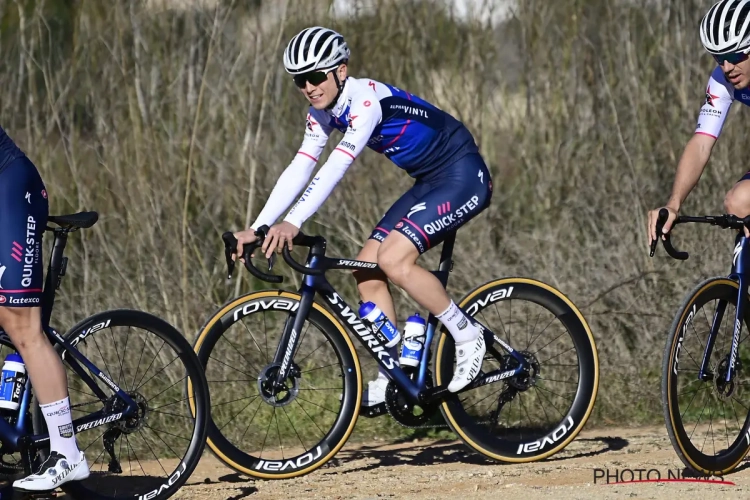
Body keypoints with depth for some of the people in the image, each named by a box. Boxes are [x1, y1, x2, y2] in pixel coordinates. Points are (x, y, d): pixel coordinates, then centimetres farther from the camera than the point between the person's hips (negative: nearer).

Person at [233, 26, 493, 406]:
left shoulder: (367, 99, -25)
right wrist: (257, 228, -13)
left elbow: (337, 165, -36)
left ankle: (468, 336, -9)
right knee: (367, 270, -2)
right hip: (428, 183, 9)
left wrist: (293, 224, -45)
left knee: (392, 258, -24)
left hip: (464, 176, -9)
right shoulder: (323, 113, 1)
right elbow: (299, 169, -3)